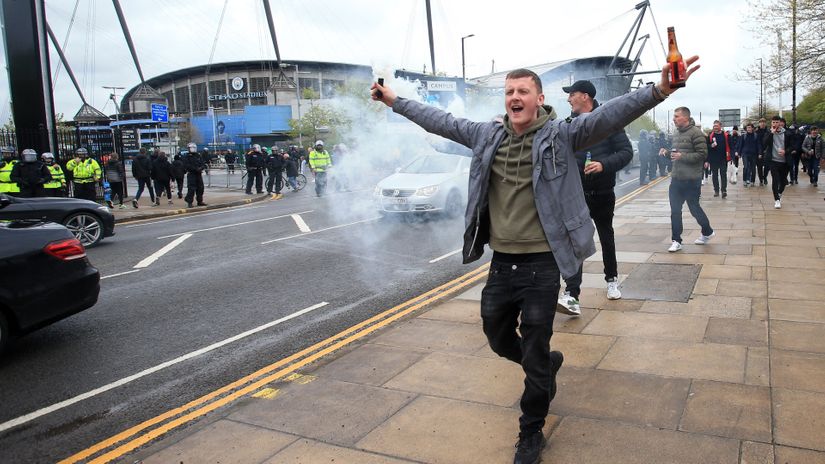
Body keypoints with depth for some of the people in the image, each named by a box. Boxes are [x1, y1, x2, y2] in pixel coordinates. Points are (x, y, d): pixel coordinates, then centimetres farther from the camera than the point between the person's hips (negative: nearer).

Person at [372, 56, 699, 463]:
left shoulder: (560, 134, -8)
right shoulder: (487, 135, 5)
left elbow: (608, 116, -21)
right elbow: (442, 122, 15)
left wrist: (658, 91, -36)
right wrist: (395, 102, 21)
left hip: (541, 264, -5)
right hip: (501, 262, 5)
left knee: (534, 357, 5)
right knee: (499, 341, 22)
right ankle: (549, 363, 53)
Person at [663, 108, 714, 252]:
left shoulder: (696, 133, -13)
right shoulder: (676, 134, 13)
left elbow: (702, 154, -17)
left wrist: (682, 156, -22)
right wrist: (669, 153, 5)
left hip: (691, 180, -7)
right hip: (676, 179, 7)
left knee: (694, 208, 7)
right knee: (675, 211, 5)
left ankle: (708, 232, 31)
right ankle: (676, 241, 12)